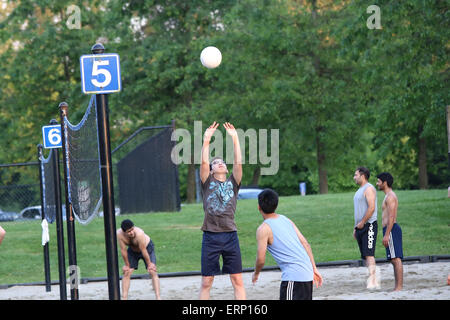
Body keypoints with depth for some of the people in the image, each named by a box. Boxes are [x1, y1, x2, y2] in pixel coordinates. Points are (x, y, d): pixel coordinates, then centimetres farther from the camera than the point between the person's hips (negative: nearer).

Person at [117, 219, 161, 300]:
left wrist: (149, 264, -19)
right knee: (126, 273, -5)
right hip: (132, 250, 3)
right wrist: (127, 265, -11)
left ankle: (158, 297, -14)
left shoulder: (139, 233, -41)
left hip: (147, 247, -3)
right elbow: (123, 250, -20)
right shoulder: (119, 234, -31)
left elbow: (143, 251, -30)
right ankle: (124, 298, -1)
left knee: (152, 272, -13)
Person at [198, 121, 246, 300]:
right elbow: (204, 162, -3)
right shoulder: (208, 183, 11)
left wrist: (235, 138, -4)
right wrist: (206, 140, -9)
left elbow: (238, 163, 1)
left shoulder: (232, 183, 13)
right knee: (206, 282, 2)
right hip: (210, 236, -1)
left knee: (237, 280, 2)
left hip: (230, 235, 1)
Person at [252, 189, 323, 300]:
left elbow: (261, 260, -8)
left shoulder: (263, 229, -7)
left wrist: (256, 274, 13)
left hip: (293, 276, -8)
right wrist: (314, 269, 16)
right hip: (307, 272, 8)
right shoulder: (286, 220, 14)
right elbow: (305, 243, 13)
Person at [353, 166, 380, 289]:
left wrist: (362, 222, -17)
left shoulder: (369, 189, -8)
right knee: (365, 255, 6)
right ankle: (374, 281, 6)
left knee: (369, 254, -17)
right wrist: (355, 228, 21)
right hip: (360, 227, 10)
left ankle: (372, 280, -23)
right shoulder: (359, 191, 22)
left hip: (369, 225, -10)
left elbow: (371, 208, -19)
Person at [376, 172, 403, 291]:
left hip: (391, 229, -11)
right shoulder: (389, 196, 21)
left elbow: (391, 217, -19)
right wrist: (386, 234, 24)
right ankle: (397, 286, 10)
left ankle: (399, 287, -17)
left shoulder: (390, 196, -11)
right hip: (390, 230, 11)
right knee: (394, 260, 9)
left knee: (396, 259, -13)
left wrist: (386, 235, -23)